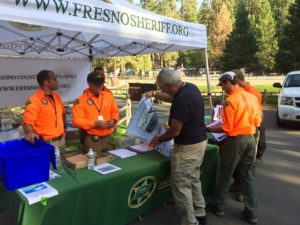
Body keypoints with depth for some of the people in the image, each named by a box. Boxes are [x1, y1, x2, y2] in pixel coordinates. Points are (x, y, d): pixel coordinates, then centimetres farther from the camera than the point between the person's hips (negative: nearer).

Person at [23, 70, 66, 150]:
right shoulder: (34, 100, -17)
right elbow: (27, 122, -23)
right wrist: (30, 133, -42)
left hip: (61, 139, 7)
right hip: (47, 143, -7)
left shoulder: (56, 96, 6)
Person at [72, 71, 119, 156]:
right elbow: (77, 121, -13)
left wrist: (114, 120, -5)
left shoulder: (108, 95, 6)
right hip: (91, 140, -4)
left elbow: (115, 111, 16)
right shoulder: (81, 100, -8)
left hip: (108, 138, 5)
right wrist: (95, 123, -21)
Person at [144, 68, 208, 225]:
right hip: (200, 141, 10)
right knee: (194, 180, 22)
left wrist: (158, 140, -4)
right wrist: (154, 94, 15)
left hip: (188, 147, -10)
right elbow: (172, 98, 24)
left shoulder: (182, 100, -28)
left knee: (181, 186, 3)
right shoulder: (190, 87, 3)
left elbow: (175, 131, -20)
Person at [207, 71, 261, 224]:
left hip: (235, 141, -6)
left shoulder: (230, 100, -17)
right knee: (248, 176, 14)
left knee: (225, 175, 10)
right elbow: (257, 121, 10)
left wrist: (208, 129, -9)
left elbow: (227, 128, -18)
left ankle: (219, 207, 25)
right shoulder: (252, 97, 3)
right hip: (250, 139, 7)